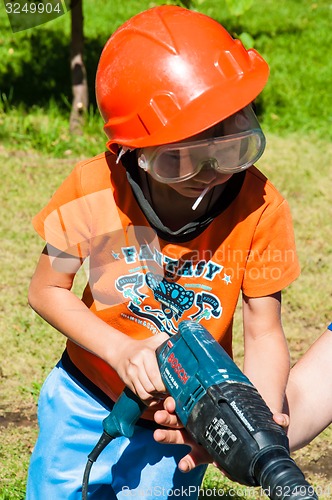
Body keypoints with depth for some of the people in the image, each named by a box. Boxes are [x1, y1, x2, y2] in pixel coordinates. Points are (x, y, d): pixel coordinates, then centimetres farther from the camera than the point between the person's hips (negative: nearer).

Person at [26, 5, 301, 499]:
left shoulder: (258, 209, -23)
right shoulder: (94, 193, -22)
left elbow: (264, 333, -17)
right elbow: (47, 290, -9)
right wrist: (121, 350, -24)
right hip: (85, 397, 1)